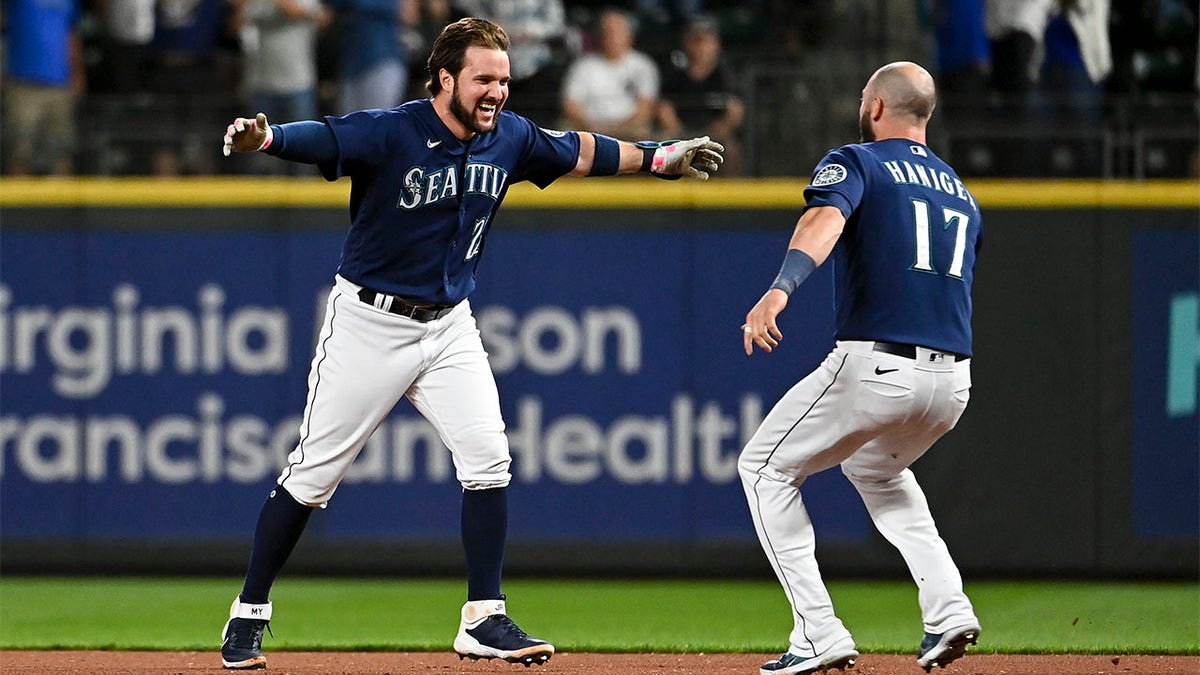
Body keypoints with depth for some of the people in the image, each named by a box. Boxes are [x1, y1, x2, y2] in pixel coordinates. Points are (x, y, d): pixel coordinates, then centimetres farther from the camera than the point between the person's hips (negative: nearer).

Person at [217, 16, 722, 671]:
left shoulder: (510, 138, -3)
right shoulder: (388, 134, -21)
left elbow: (576, 151, 15)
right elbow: (315, 139, -37)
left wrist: (656, 157, 21)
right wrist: (263, 138, -58)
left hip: (448, 324, 5)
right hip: (369, 322, -5)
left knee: (487, 456, -10)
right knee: (314, 471, 0)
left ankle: (484, 620, -2)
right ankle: (248, 615, 13)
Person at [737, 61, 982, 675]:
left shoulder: (855, 163, 2)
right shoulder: (961, 191, 23)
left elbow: (824, 221, -21)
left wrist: (780, 288, -38)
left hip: (875, 366, -7)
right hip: (953, 382, 7)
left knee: (765, 469, 12)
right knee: (875, 468, 35)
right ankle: (947, 610, 13)